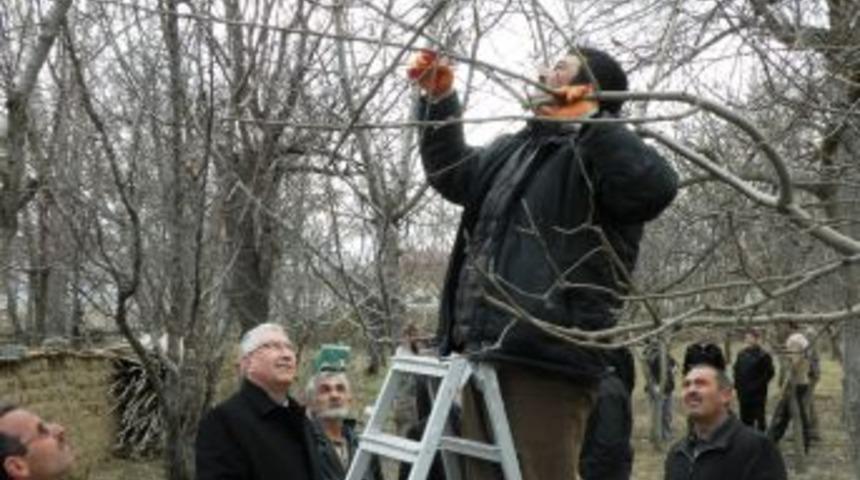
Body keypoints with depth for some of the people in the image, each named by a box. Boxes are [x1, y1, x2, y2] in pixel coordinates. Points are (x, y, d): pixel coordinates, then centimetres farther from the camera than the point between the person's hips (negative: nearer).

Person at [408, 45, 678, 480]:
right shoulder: (515, 149, 21)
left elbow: (656, 187, -26)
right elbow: (451, 172, 38)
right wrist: (438, 99, 28)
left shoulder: (598, 154, -4)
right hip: (483, 355, 9)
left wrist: (588, 118, -22)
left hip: (549, 361, -9)